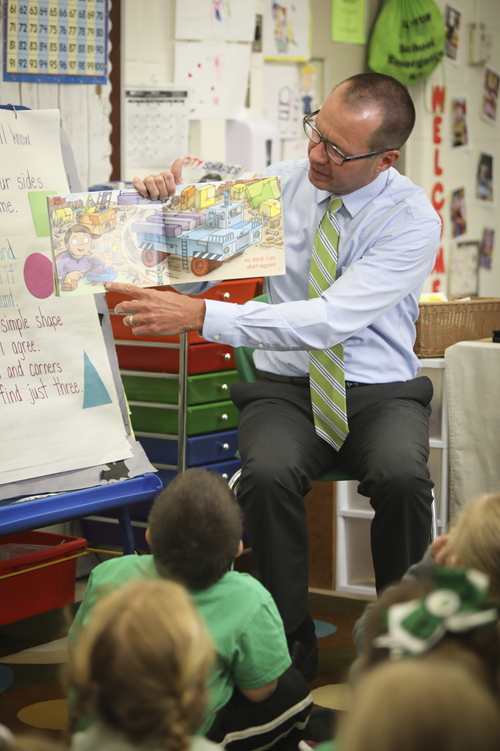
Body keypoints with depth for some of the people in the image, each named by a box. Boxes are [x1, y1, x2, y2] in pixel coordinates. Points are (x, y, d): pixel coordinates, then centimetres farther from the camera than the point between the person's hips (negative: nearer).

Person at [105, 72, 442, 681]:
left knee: (402, 477, -33)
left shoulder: (412, 218, -11)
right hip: (286, 388, 2)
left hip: (380, 392, -2)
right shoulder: (280, 185, 2)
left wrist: (201, 317, -30)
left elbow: (332, 320, -24)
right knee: (268, 475, -31)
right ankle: (291, 650, -14)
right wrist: (166, 204, -16)